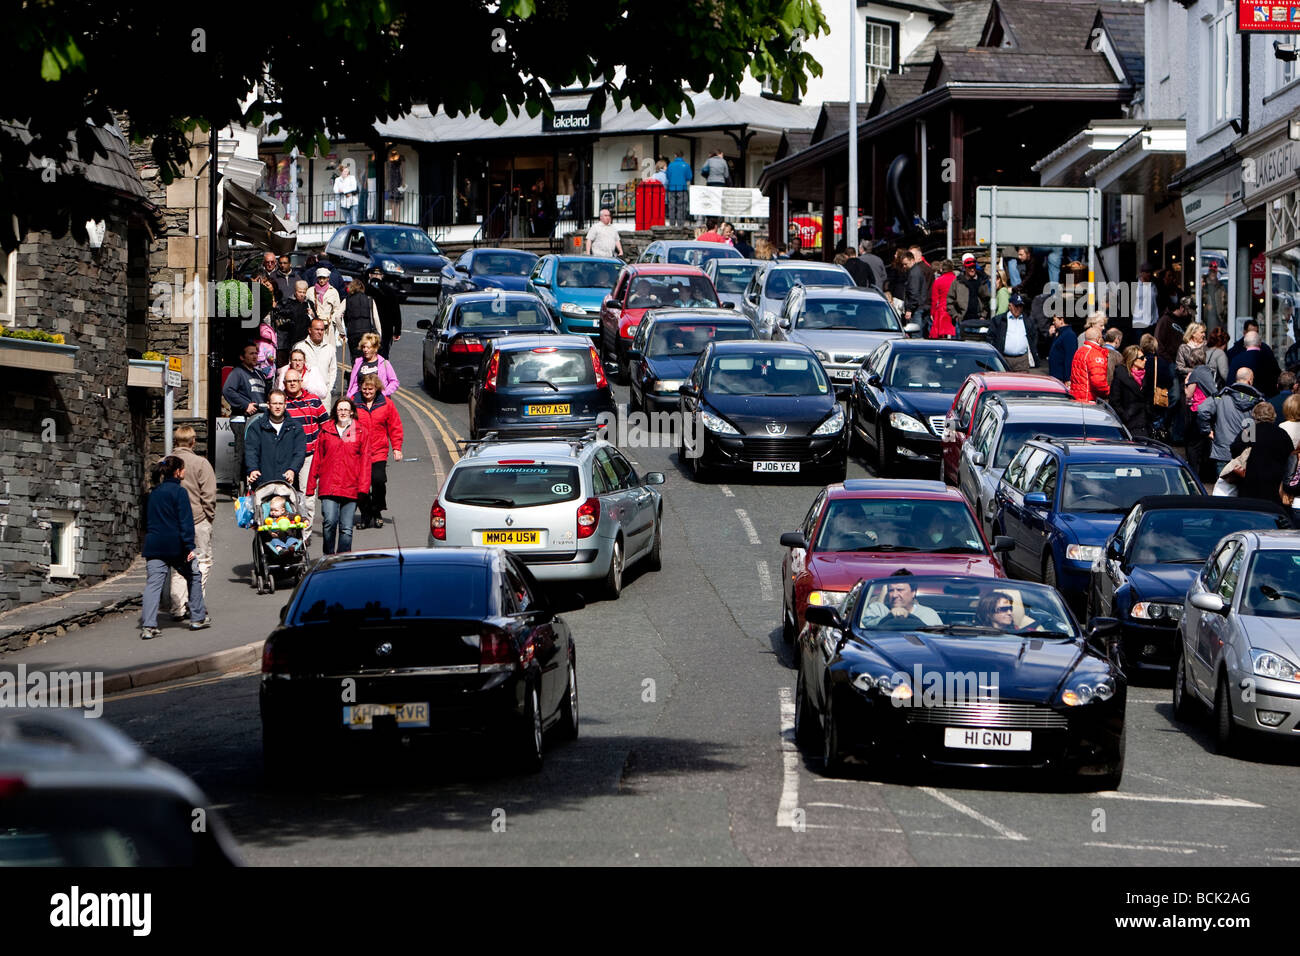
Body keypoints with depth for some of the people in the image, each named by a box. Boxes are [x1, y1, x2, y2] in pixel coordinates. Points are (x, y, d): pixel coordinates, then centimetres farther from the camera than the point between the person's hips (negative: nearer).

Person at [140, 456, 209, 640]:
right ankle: (198, 618, 23)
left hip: (153, 546, 5)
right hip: (175, 546, -5)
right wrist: (189, 546, -15)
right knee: (194, 576, 17)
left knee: (153, 583, -3)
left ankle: (148, 626, -16)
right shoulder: (179, 491, -6)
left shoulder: (154, 493, 14)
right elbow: (185, 521, -13)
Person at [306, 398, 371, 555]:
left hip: (351, 488, 1)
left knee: (346, 529, 2)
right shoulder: (326, 431, 10)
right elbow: (317, 459, 13)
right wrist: (311, 485, 10)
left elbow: (365, 460, 6)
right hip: (329, 487, 0)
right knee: (329, 521, -16)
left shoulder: (360, 432, 9)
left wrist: (363, 486, -4)